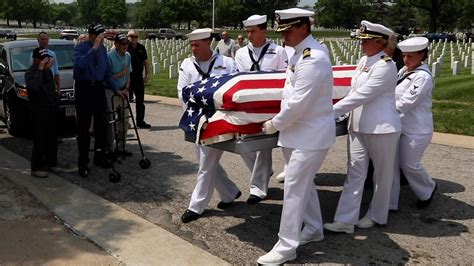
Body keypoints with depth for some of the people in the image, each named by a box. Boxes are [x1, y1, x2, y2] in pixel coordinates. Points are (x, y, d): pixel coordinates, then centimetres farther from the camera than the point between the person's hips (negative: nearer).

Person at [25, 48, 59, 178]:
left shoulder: (48, 70, 12)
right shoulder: (30, 73, -13)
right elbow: (34, 86, -35)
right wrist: (40, 69, -31)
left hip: (50, 109, 8)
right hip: (39, 111, -8)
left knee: (52, 138, 13)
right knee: (40, 140, -5)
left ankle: (50, 163, 25)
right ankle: (36, 167, 3)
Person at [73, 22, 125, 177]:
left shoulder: (103, 49, 6)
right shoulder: (80, 47, -10)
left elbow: (107, 71, 15)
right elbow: (80, 64, -32)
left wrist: (116, 89, 12)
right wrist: (94, 48, -32)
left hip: (99, 88, 6)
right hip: (84, 89, -6)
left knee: (101, 124, 13)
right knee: (83, 127, 0)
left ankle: (100, 157, 28)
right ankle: (83, 163, 8)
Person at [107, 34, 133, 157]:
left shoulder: (127, 56, 6)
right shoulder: (109, 56, -15)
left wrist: (126, 89, -2)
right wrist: (121, 74, -18)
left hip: (123, 91, 7)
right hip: (111, 92, -7)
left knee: (124, 120, 11)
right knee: (110, 121, -3)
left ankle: (120, 148, 22)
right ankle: (110, 150, 5)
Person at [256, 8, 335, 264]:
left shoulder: (312, 59, -23)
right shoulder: (302, 52, 10)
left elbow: (297, 104, -25)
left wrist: (274, 124, -12)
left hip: (311, 134, -10)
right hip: (301, 131, 10)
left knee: (294, 188, -5)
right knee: (304, 183, 19)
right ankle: (313, 229, 35)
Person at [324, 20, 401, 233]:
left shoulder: (385, 66, -17)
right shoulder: (364, 60, 9)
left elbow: (362, 96, -22)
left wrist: (332, 111, -22)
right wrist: (338, 110, 11)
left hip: (382, 128, -7)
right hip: (358, 126, 8)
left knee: (382, 174, 10)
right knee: (355, 172, 3)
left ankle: (377, 216, 26)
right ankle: (345, 220, 3)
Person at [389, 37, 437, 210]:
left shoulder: (423, 77, -17)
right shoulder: (404, 71, 8)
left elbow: (405, 104, -21)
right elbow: (393, 94, 16)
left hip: (416, 130, -7)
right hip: (399, 125, 7)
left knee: (409, 165, 4)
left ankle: (428, 190, 34)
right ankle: (389, 202, 14)